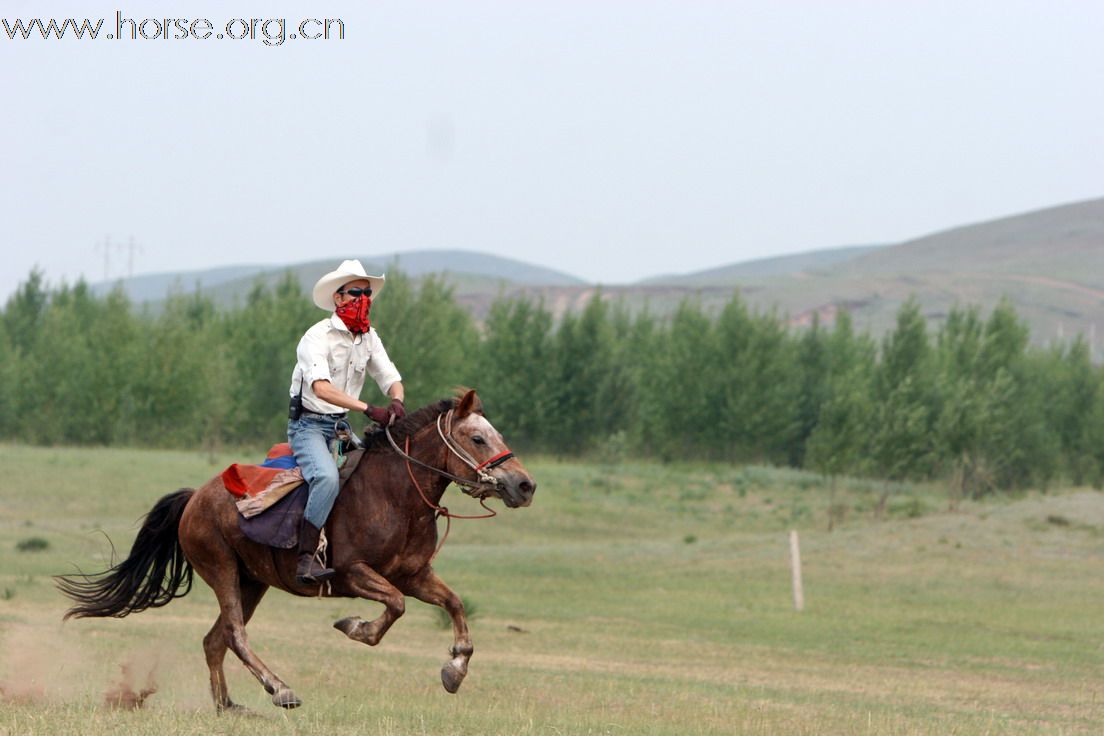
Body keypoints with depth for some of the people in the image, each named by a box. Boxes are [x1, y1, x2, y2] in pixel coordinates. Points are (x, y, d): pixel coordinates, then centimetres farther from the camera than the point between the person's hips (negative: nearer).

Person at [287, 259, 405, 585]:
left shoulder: (369, 338, 9)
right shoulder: (318, 337, -15)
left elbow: (391, 378, 6)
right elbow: (321, 388, -28)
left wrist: (396, 402, -19)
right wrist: (369, 409, -36)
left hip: (341, 427, 9)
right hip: (308, 425, -9)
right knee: (327, 477, -32)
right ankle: (306, 560, -34)